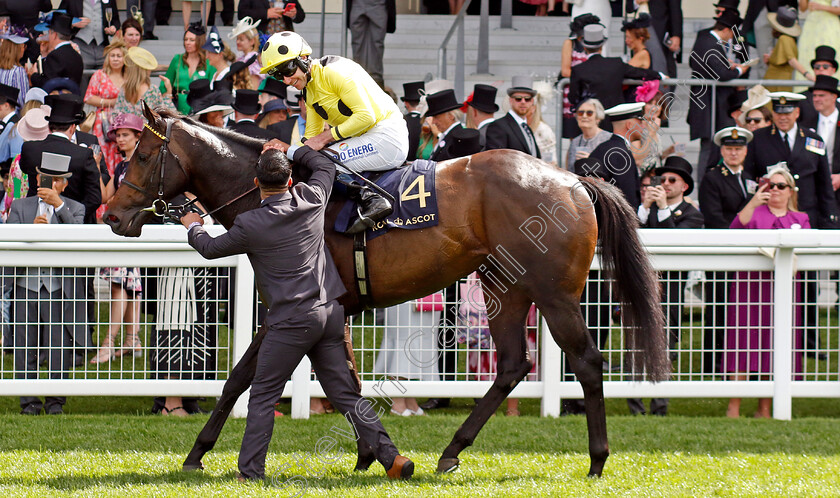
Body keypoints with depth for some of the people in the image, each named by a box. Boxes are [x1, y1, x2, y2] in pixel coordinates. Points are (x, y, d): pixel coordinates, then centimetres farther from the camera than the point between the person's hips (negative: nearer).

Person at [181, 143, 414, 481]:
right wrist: (290, 151, 36)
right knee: (345, 394, 9)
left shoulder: (251, 226, -9)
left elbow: (211, 249, 9)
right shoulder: (312, 200, 2)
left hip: (293, 321, -5)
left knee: (263, 396, 3)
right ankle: (390, 457, 3)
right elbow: (325, 166, 26)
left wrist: (193, 228, 30)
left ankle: (250, 472, 1)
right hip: (331, 313, 5)